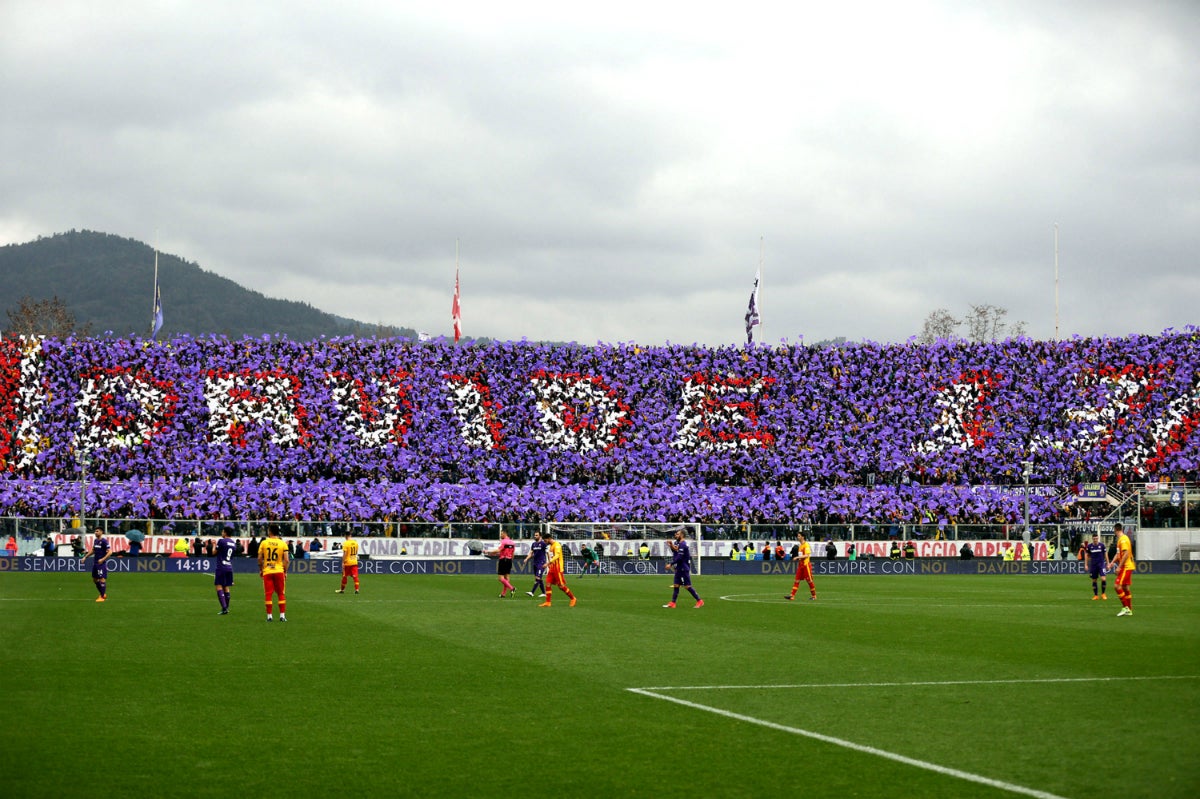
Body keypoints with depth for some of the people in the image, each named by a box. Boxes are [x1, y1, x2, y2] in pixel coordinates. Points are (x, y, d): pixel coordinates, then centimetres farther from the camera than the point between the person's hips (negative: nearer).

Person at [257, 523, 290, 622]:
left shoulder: (264, 543, -2)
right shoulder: (283, 544, -1)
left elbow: (259, 559, -1)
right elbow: (286, 560, -4)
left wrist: (260, 569, 12)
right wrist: (285, 572, 6)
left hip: (267, 572, 0)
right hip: (279, 571, 0)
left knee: (268, 594, 4)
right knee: (281, 594, 9)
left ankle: (269, 616, 2)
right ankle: (282, 615, 5)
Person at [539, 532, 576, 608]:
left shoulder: (557, 545, -13)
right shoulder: (551, 546, 16)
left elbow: (557, 556, -27)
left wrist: (548, 563, -37)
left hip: (557, 568, -9)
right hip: (552, 568, 9)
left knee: (561, 586, -4)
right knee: (548, 584, 1)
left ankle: (573, 598, 10)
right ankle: (547, 602, 1)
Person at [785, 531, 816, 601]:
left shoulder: (806, 545, -12)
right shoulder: (800, 545, 14)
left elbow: (807, 555, -22)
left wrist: (798, 557, -25)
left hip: (806, 565, -8)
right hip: (801, 565, 8)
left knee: (809, 581, 1)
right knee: (797, 580, 0)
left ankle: (814, 595, 14)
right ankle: (792, 596, -6)